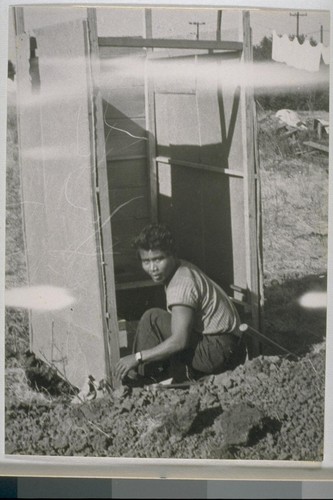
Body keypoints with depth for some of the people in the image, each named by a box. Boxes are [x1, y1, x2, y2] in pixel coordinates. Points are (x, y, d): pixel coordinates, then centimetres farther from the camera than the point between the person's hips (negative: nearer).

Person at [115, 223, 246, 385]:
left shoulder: (181, 283, -20)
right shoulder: (184, 269, 9)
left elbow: (179, 341, -26)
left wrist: (137, 357, -21)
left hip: (218, 350, -10)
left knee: (152, 318, -14)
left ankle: (141, 379, -4)